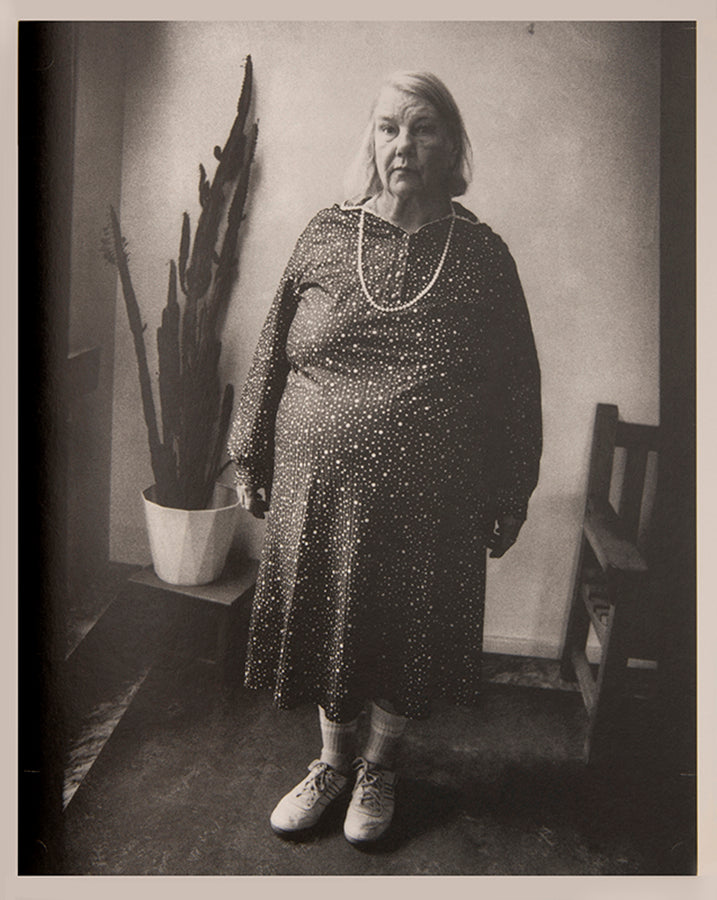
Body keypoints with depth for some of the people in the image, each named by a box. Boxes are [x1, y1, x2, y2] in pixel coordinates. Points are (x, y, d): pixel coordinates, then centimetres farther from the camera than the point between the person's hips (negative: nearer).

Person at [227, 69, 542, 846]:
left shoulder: (481, 254, -3)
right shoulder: (325, 236, 0)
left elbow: (517, 384, 2)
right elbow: (272, 356, 5)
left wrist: (509, 498, 3)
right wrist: (250, 459, 7)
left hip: (429, 505, -1)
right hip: (318, 491, 1)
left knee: (408, 636, 14)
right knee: (323, 625, 15)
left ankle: (380, 764, 41)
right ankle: (333, 760, 41)